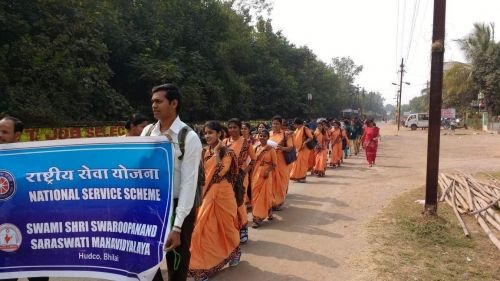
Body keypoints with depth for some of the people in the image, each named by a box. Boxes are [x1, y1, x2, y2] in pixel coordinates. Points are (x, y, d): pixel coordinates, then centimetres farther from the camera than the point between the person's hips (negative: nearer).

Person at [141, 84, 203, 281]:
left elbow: (189, 183, -16)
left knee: (177, 264, 13)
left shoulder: (189, 137, -14)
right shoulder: (147, 132, 2)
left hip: (177, 206, -4)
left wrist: (177, 226, -20)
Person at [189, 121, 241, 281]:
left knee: (226, 225, 12)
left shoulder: (227, 152, -11)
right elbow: (202, 173, 11)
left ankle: (235, 252, 39)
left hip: (222, 193, -4)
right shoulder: (205, 152, 6)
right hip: (208, 194, 5)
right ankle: (204, 265, 12)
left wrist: (217, 152, -20)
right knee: (205, 227, 2)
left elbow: (221, 172, -24)